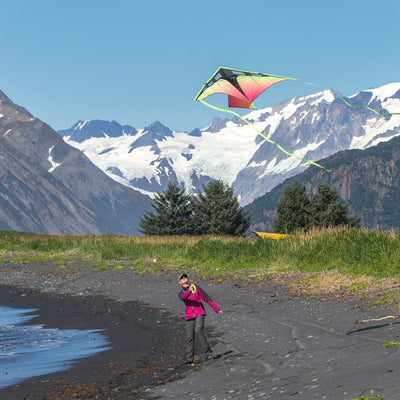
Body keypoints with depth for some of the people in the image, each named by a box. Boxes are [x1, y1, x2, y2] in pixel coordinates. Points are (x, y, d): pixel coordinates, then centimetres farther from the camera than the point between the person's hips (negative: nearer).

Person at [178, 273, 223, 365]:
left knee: (198, 330, -26)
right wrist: (189, 291, -39)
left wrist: (217, 309, 4)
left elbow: (207, 298, 5)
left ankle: (208, 352, -21)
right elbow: (184, 297, -17)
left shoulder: (196, 288, 4)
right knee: (189, 337, -2)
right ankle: (189, 358, 7)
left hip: (199, 313, -3)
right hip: (189, 317, 3)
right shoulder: (181, 293, 9)